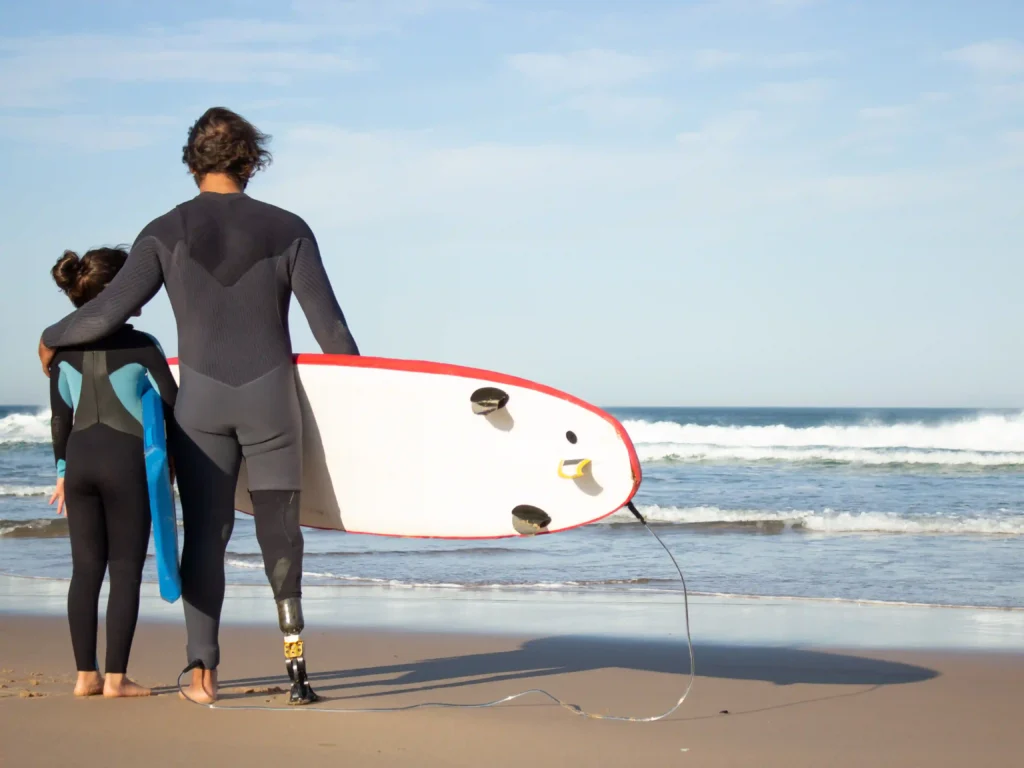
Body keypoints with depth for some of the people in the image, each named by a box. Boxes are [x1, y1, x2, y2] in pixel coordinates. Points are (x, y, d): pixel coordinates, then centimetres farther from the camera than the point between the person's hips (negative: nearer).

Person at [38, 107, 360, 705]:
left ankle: (204, 671, 1)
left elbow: (109, 311, -8)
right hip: (270, 397, 0)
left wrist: (53, 339, 12)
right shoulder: (287, 231, -2)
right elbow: (330, 327, -3)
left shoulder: (168, 233, -3)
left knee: (205, 533, 6)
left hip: (201, 402, 1)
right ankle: (294, 654, -1)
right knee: (279, 531, 7)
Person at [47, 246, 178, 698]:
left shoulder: (63, 346, 5)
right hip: (127, 458, -5)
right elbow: (173, 405, -6)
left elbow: (60, 415, 10)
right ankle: (115, 677, 1)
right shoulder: (139, 345, -9)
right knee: (126, 569, 2)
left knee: (86, 568, 10)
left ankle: (86, 675, 12)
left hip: (80, 458, 5)